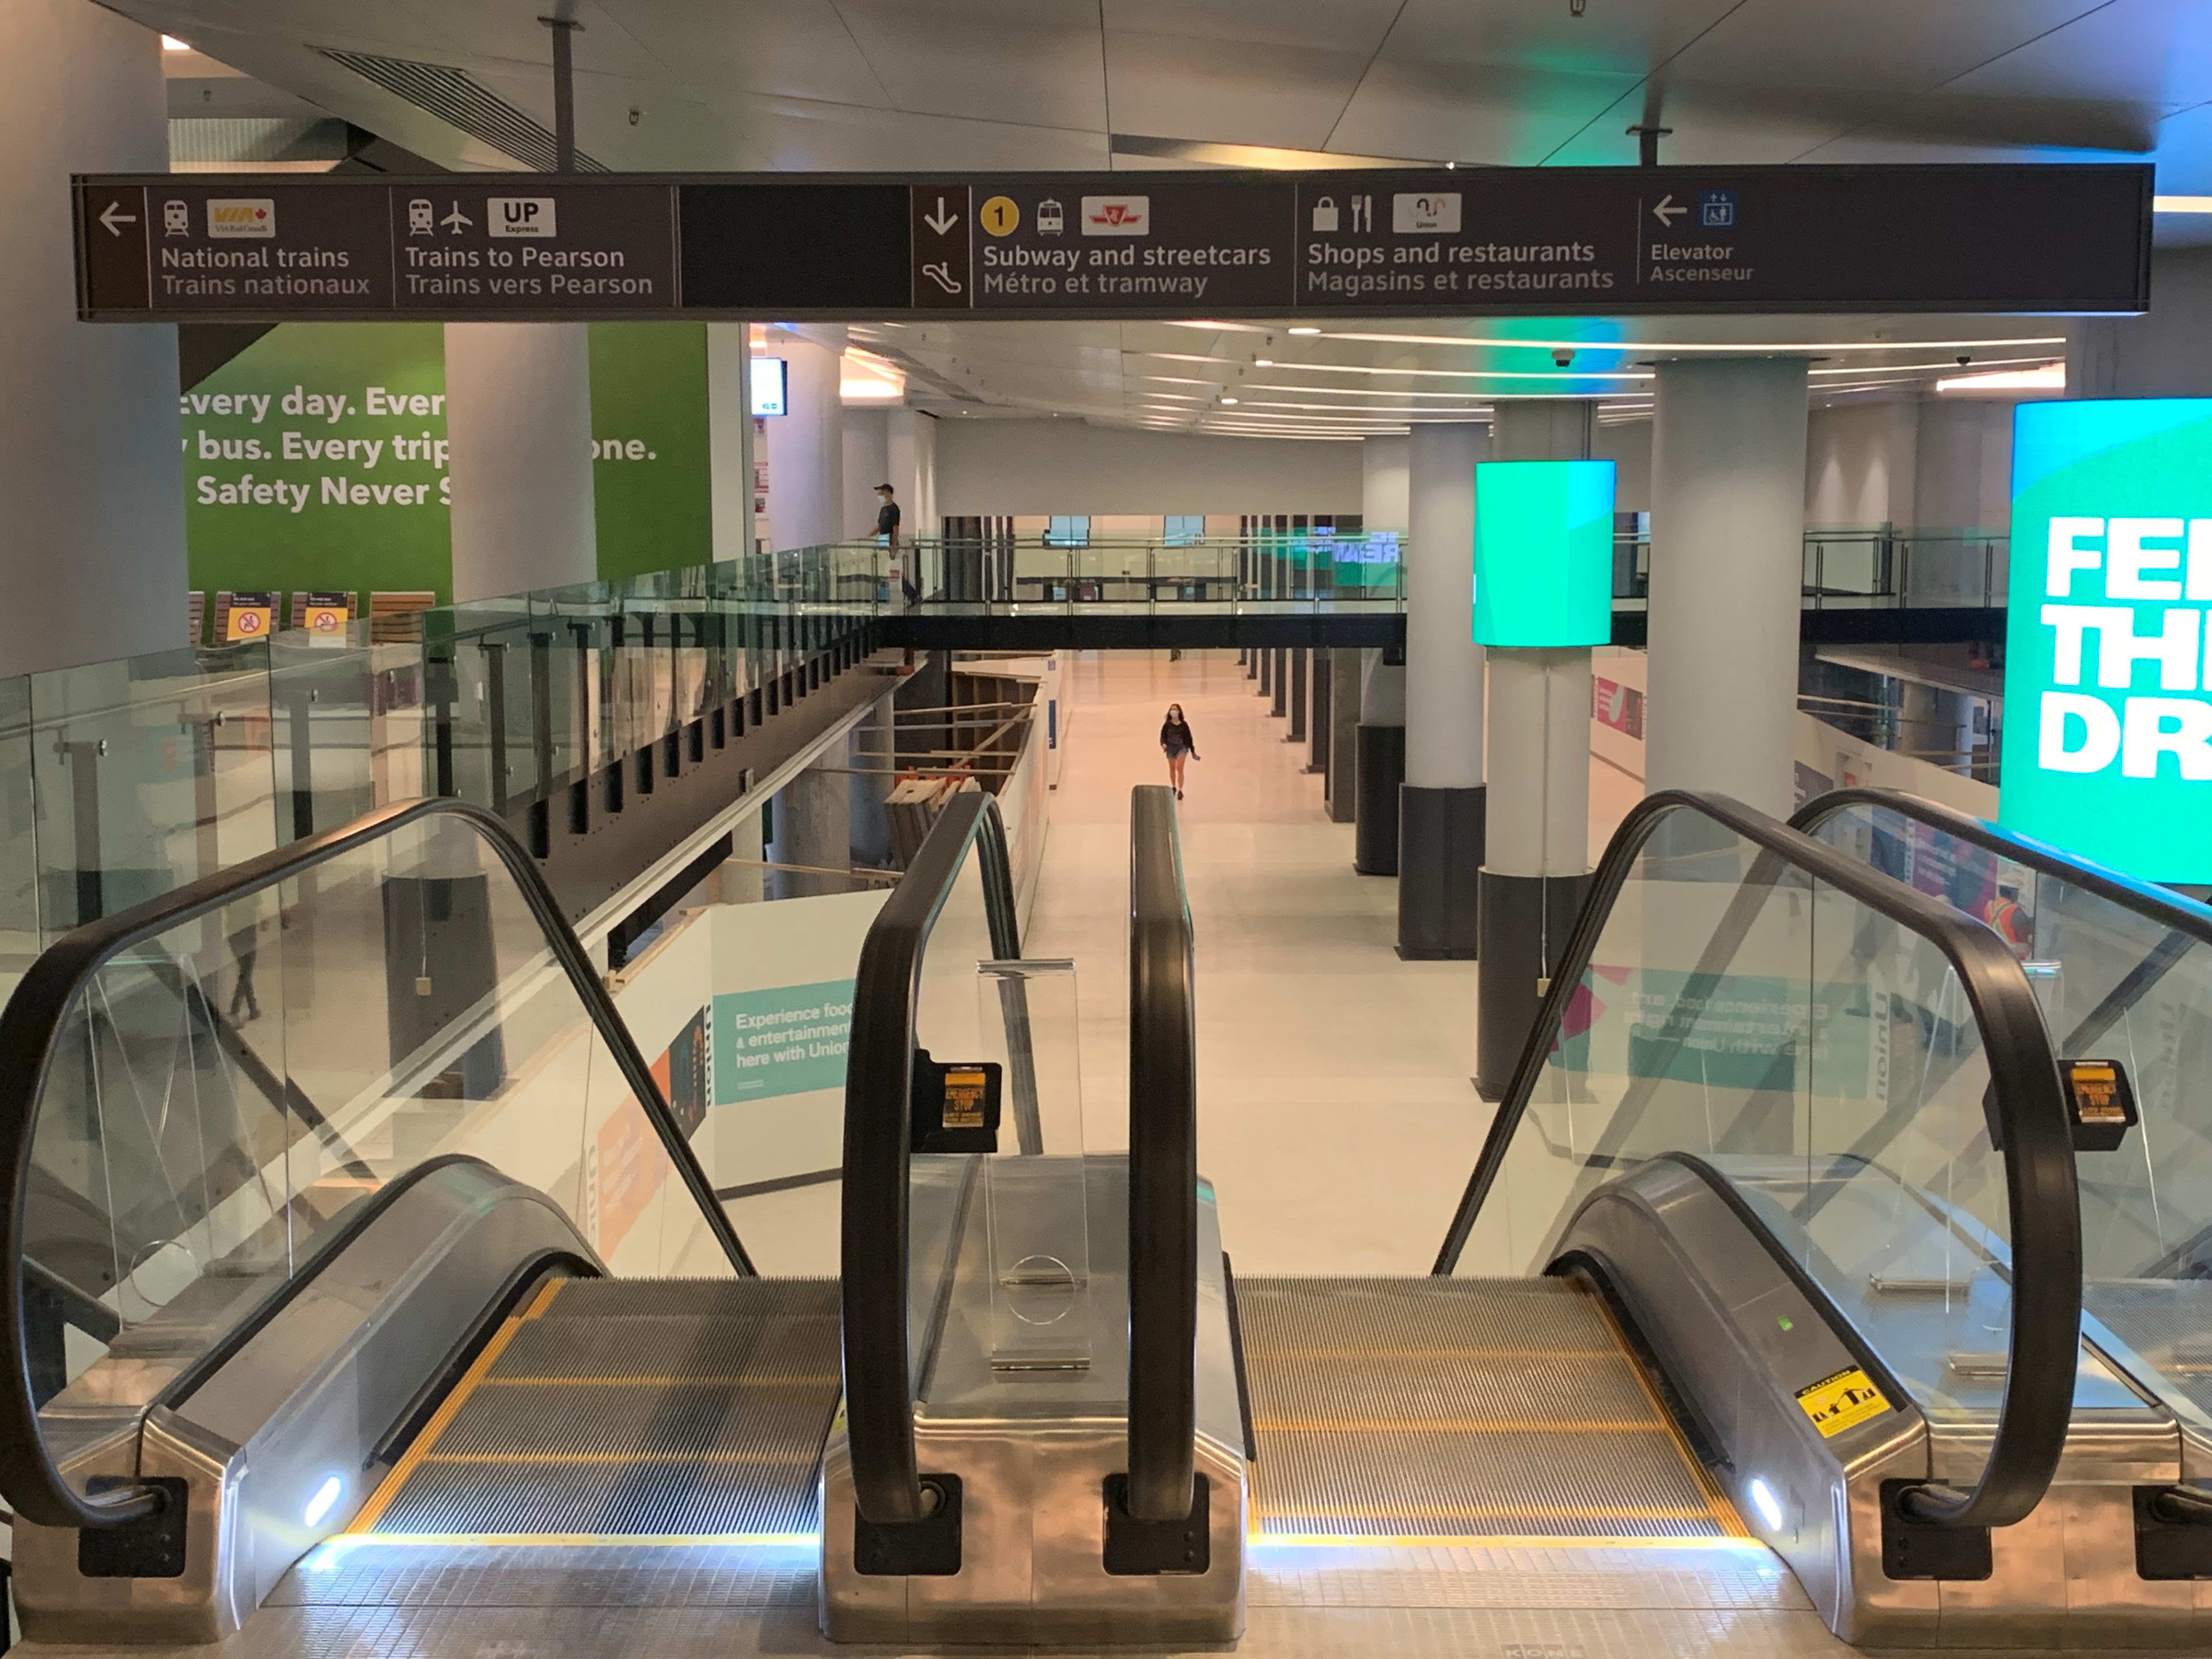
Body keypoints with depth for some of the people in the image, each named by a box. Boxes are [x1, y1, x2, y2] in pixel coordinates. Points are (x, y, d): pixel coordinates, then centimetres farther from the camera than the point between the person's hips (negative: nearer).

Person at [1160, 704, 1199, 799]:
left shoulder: (1184, 725, -3)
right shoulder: (1167, 725, -4)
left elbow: (1189, 738, 5)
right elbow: (1163, 736, -1)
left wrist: (1193, 752, 10)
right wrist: (1163, 744, -25)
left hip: (1182, 747, -2)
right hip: (1171, 748, 2)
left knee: (1180, 768, -16)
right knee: (1172, 769, 15)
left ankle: (1180, 791, -20)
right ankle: (1174, 788, 38)